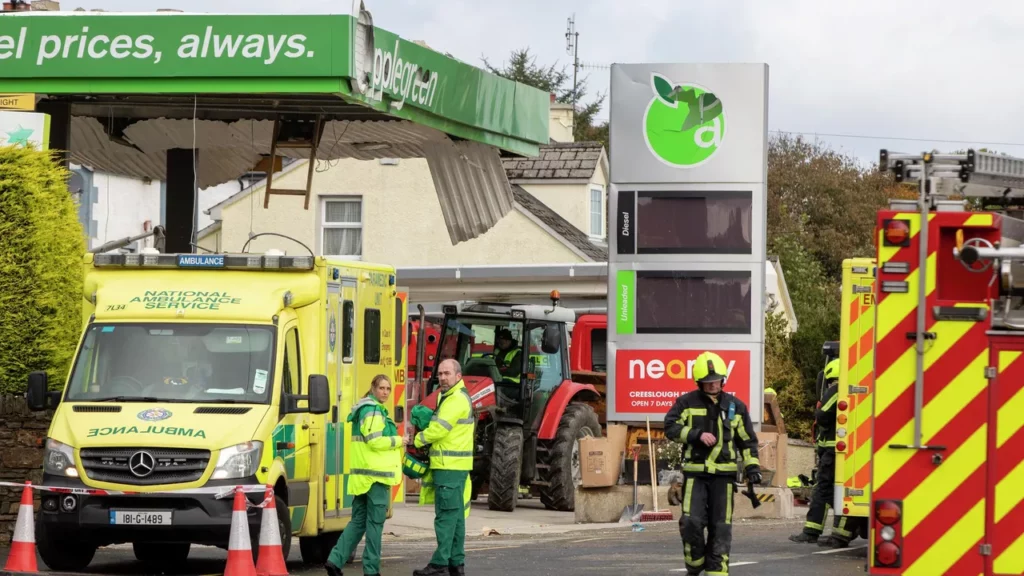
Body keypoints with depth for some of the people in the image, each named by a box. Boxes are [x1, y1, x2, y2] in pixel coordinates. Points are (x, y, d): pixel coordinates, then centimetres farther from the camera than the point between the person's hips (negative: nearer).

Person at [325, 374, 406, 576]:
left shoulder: (365, 409, 21)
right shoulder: (373, 411, -11)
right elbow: (375, 441, -20)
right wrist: (398, 441, -7)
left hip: (362, 475, 10)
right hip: (375, 475, -10)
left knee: (358, 520, 11)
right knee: (375, 522, -3)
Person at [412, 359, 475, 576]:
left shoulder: (456, 400, -15)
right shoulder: (450, 397, 19)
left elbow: (438, 429, -20)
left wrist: (418, 440, -4)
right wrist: (425, 441, 7)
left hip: (449, 467, -11)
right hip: (454, 466, 11)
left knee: (446, 515, -10)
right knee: (455, 515, 12)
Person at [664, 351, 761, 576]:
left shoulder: (736, 406, 9)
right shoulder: (686, 403, 3)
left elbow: (747, 440, 14)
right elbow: (671, 427, -4)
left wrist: (752, 466, 3)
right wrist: (697, 435, -16)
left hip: (724, 473, 2)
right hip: (695, 472, -1)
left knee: (721, 525, 0)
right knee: (692, 521, -10)